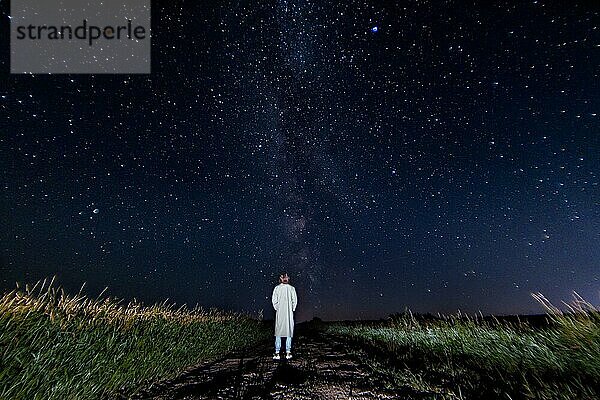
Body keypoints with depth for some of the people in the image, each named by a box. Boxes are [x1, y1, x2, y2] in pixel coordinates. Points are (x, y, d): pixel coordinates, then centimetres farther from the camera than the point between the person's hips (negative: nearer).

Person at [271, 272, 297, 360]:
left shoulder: (277, 288, -3)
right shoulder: (291, 288, -3)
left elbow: (274, 300, -5)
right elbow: (295, 300, -3)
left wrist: (277, 308, 6)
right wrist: (292, 309, 8)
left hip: (279, 313, 0)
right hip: (289, 313, 0)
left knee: (278, 333, 7)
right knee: (289, 332, 8)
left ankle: (277, 353, 7)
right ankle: (288, 353, 9)